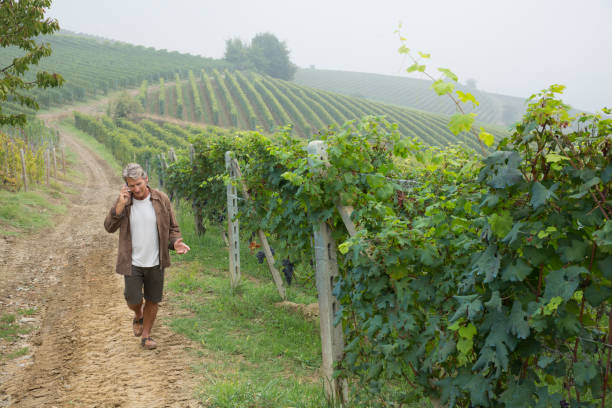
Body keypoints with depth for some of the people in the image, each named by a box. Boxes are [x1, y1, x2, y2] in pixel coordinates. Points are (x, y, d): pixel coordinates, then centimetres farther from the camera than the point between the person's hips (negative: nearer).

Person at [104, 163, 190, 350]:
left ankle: (146, 335, 27)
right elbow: (109, 227, -13)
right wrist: (121, 205, -24)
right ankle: (138, 316, 36)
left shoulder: (161, 199, -5)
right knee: (133, 300, 1)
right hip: (132, 263, -1)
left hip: (155, 262, 1)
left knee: (153, 300, 10)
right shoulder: (123, 201, -6)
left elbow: (172, 227, 3)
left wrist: (175, 243, -17)